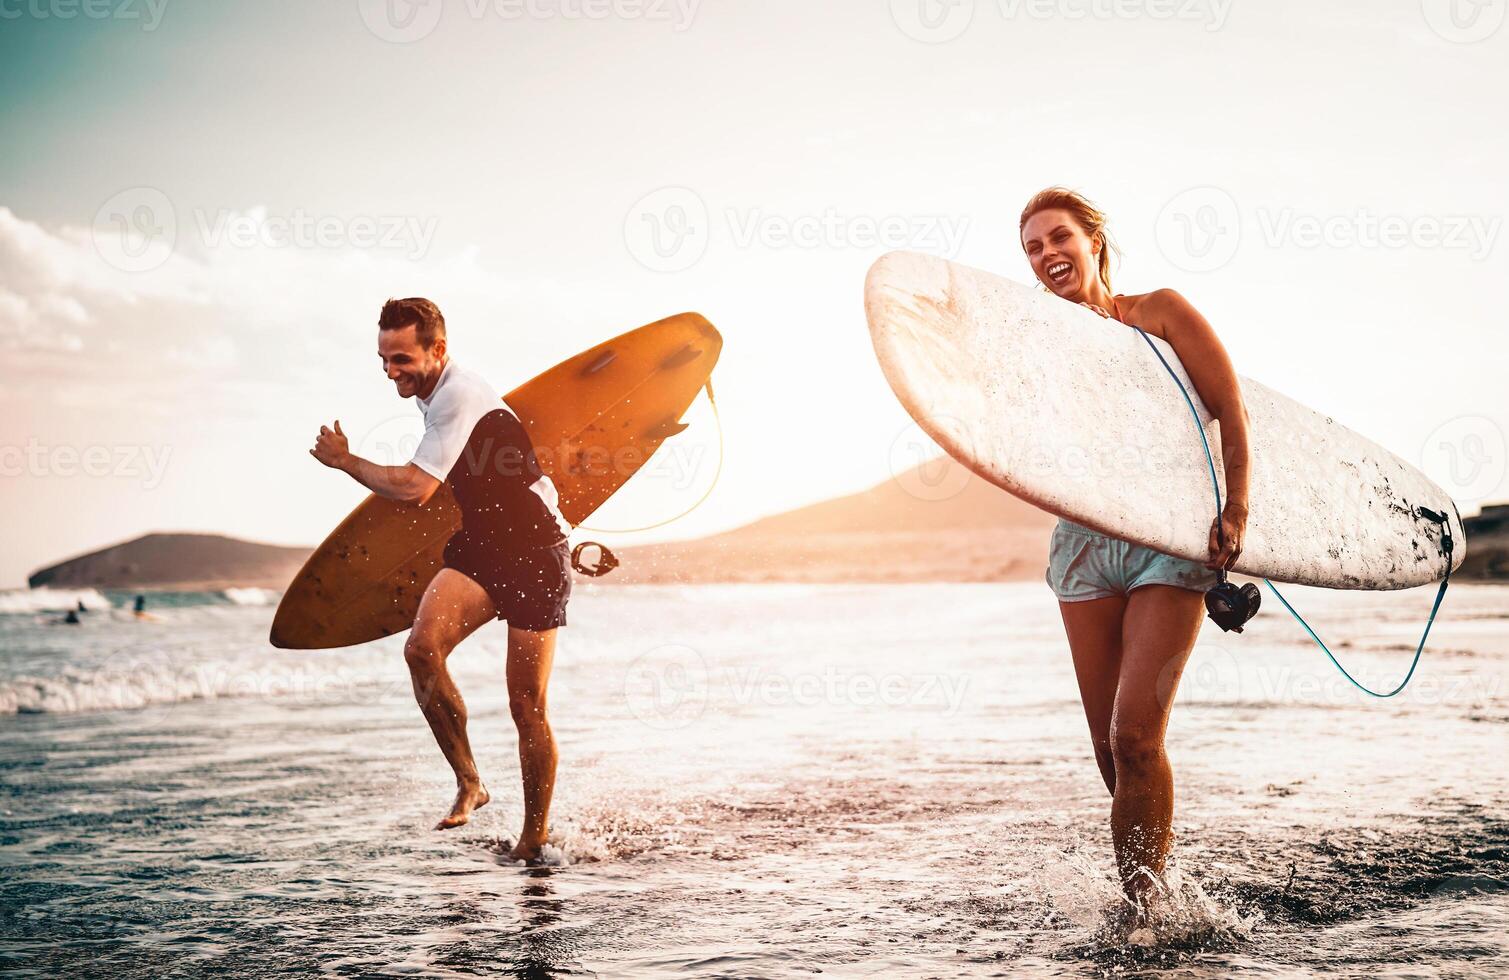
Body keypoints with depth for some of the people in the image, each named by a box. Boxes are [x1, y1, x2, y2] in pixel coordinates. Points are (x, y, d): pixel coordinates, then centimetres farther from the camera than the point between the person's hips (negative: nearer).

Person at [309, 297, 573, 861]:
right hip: (481, 546, 8)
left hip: (535, 556, -8)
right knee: (422, 648, -20)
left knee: (527, 710, -4)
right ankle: (468, 783, -6)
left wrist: (344, 460, -10)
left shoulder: (459, 396, -20)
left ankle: (535, 837, 14)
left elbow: (414, 489, -25)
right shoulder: (437, 395, 10)